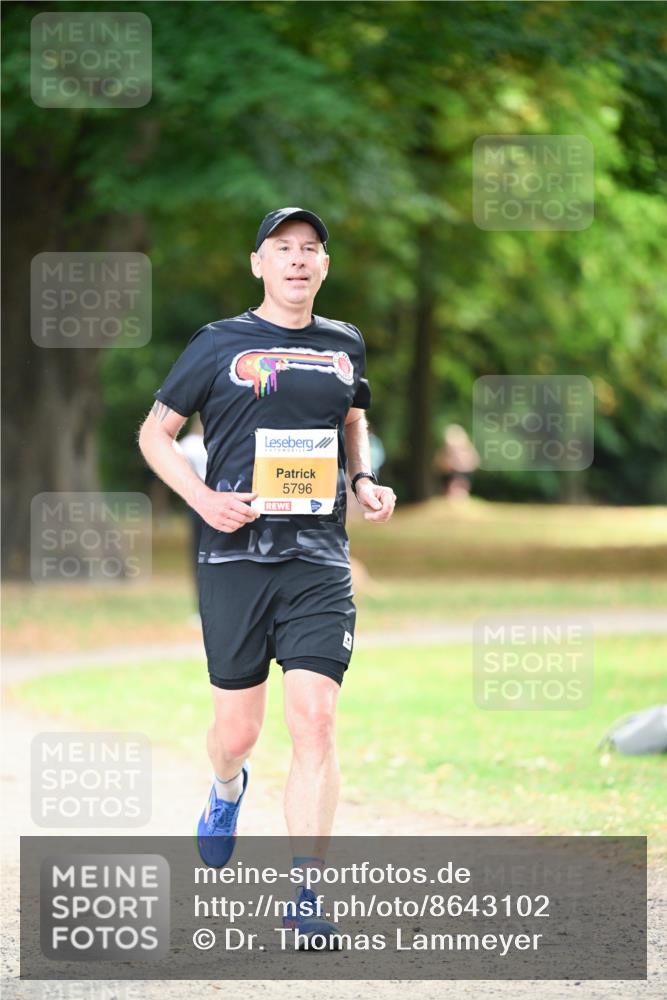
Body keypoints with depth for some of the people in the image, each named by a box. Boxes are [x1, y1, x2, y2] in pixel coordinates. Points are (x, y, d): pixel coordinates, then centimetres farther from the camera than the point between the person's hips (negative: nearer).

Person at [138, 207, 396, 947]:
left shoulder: (345, 346, 11)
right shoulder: (220, 344, 1)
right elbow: (155, 431, 7)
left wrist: (364, 481, 11)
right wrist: (202, 497, -8)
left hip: (320, 560, 1)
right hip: (235, 555, -1)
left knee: (314, 718, -12)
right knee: (238, 727, 6)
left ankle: (305, 895, -9)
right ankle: (226, 790, 44)